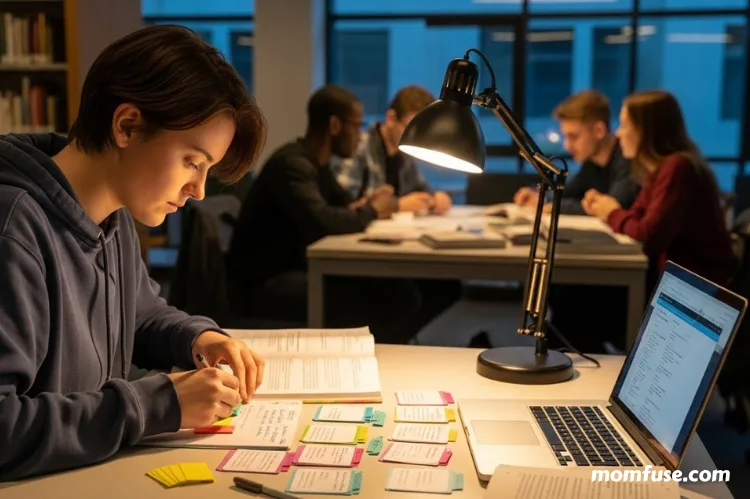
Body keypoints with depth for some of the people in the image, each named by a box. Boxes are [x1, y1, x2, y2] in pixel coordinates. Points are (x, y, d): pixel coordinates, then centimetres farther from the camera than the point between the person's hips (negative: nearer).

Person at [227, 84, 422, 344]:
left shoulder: (315, 163, 11)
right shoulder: (292, 164, -20)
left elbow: (344, 205, 23)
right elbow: (320, 221, -35)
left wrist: (368, 204, -2)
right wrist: (372, 211, -16)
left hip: (297, 267, 9)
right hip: (263, 283, -9)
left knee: (402, 293, -4)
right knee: (363, 307, -28)